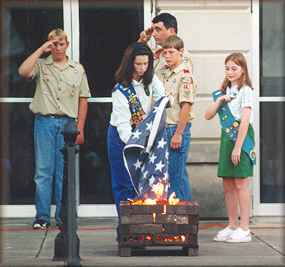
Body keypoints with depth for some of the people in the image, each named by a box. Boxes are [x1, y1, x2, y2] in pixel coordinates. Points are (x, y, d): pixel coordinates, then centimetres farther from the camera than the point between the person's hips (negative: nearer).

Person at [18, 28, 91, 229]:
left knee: (64, 173, 3)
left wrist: (80, 129, 6)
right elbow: (23, 72, -15)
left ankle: (63, 217, 8)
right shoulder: (41, 65, 7)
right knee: (43, 171, -3)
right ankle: (42, 217, 0)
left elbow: (83, 100, 12)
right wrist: (41, 50, -9)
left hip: (68, 123, 1)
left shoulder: (77, 69, 12)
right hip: (45, 122, -1)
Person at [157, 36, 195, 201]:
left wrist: (178, 134, -16)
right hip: (163, 128, 8)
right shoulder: (163, 72, 11)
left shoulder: (184, 75, -12)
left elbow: (186, 106, -15)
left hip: (177, 128, -8)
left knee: (177, 173, -3)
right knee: (165, 172, 11)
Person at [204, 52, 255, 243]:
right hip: (227, 137, 7)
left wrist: (238, 147, -19)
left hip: (241, 137, -7)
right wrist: (220, 100, -4)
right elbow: (208, 115, 12)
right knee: (228, 185, 8)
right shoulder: (224, 92, 15)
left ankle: (244, 229, -4)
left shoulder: (245, 90, -7)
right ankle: (232, 226, 15)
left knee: (240, 184, -7)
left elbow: (245, 120, -14)